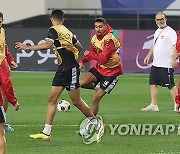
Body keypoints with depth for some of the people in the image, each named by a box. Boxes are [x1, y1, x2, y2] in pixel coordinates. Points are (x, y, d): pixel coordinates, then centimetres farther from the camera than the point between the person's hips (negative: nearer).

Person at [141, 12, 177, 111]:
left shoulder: (170, 32, -10)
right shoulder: (157, 32, 17)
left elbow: (175, 46, -18)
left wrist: (174, 59, -27)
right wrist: (148, 56, 22)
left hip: (166, 65, -9)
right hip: (155, 64, 9)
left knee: (170, 85, -7)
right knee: (153, 84, 9)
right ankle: (153, 105, 14)